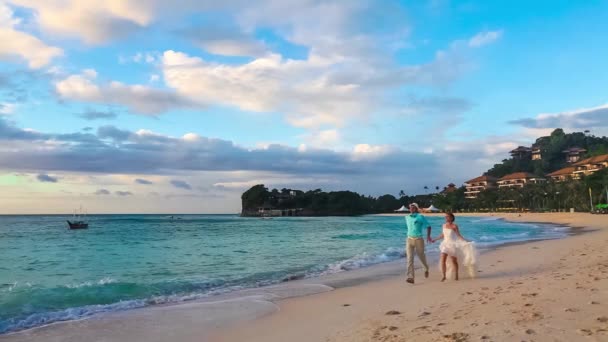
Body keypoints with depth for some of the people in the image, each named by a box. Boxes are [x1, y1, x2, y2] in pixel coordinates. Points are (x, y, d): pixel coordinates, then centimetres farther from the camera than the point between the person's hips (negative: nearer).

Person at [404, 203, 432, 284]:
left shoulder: (420, 217, -5)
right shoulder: (407, 217, 11)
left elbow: (428, 226, -4)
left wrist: (428, 236, -13)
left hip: (418, 239, -4)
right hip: (409, 240, 4)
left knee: (421, 256, 10)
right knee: (410, 258, -9)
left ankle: (426, 268, 43)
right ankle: (410, 277, -13)